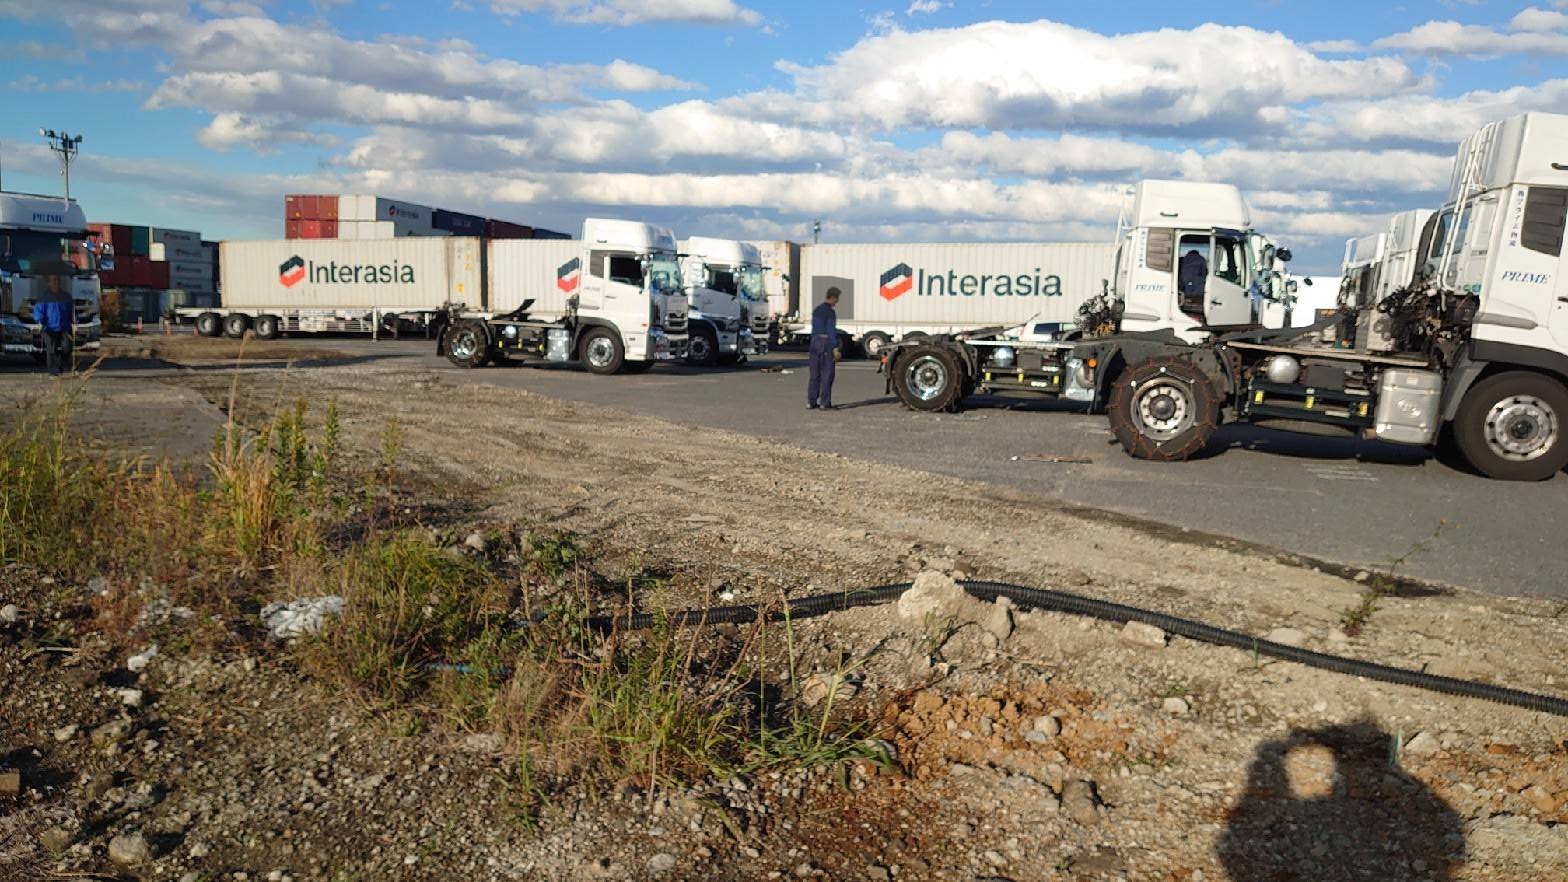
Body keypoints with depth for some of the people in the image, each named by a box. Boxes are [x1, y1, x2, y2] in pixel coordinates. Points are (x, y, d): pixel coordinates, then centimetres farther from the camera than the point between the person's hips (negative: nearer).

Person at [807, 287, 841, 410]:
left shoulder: (816, 310, 13)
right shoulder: (830, 312, -12)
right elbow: (831, 331, -18)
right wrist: (835, 348, -17)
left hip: (815, 342, 7)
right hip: (827, 343, -7)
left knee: (815, 374, 8)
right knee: (827, 374, -1)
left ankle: (811, 402, 6)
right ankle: (825, 403, -2)